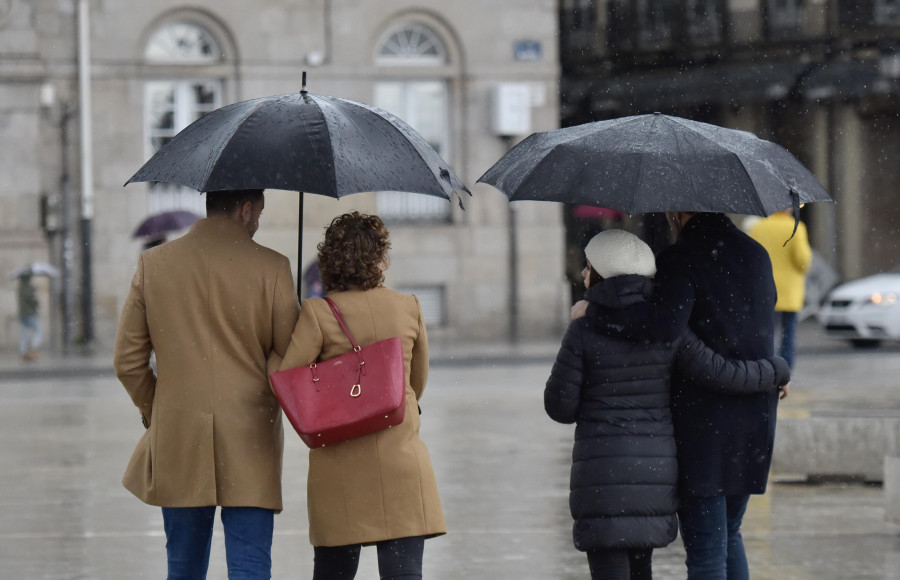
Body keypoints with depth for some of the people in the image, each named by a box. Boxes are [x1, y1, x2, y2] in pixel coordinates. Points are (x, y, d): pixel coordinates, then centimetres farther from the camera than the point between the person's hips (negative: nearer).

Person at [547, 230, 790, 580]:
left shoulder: (584, 332, -8)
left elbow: (560, 406, -5)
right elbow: (722, 375, 0)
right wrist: (777, 371, 17)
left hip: (602, 475, -5)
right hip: (656, 469, 5)